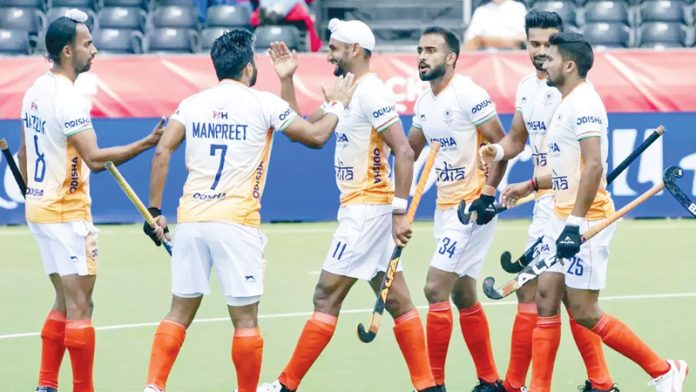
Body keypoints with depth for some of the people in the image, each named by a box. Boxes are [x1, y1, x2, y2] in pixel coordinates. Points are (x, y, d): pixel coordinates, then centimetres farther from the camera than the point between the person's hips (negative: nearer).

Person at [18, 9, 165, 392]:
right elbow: (95, 158, -25)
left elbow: (24, 154, 17)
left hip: (39, 206, 9)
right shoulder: (68, 98, -18)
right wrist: (148, 143, -24)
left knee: (65, 302, 15)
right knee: (79, 307, -5)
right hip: (67, 213, -9)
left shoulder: (35, 92, 10)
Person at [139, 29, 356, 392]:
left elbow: (162, 152, 1)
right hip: (235, 222, -4)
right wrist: (336, 105, 25)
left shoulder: (192, 103, 9)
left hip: (191, 218, 4)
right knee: (245, 318, 4)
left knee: (180, 312, 11)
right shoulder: (263, 103, -1)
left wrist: (154, 211, 6)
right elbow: (316, 136, 7)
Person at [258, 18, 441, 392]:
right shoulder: (347, 93, 15)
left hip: (367, 209, -10)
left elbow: (403, 152, -20)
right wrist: (287, 81, 12)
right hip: (359, 209, 10)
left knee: (326, 297, -5)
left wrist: (400, 211, -23)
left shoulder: (371, 92, -14)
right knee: (397, 301, 6)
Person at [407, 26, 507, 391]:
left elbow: (500, 145, -14)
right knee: (463, 296, 12)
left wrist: (488, 193, -20)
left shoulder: (469, 94, -14)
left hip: (472, 206, -9)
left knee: (435, 289, -12)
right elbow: (410, 149, 22)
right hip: (446, 206, 9)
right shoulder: (423, 102, 10)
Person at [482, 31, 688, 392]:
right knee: (546, 299, 5)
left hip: (585, 221, -10)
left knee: (584, 313, -7)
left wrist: (575, 222, -29)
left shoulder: (583, 103, -16)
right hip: (562, 218, 10)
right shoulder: (566, 104, 16)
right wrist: (530, 186, 28)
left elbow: (593, 166, -25)